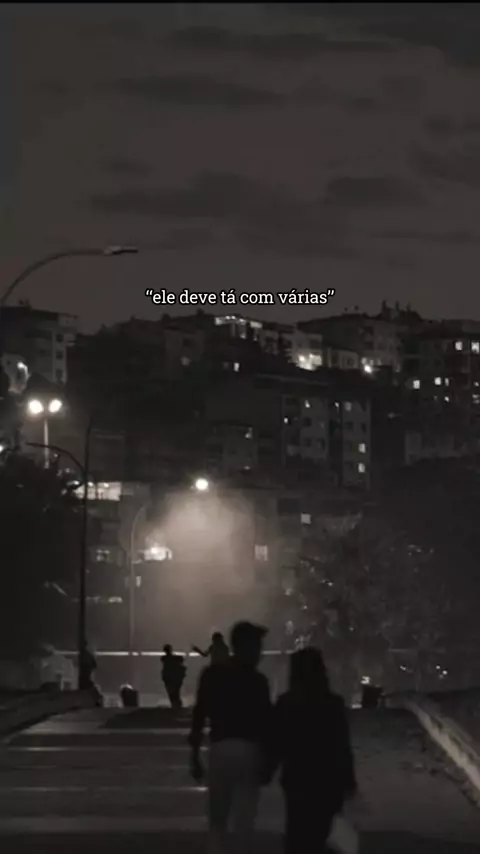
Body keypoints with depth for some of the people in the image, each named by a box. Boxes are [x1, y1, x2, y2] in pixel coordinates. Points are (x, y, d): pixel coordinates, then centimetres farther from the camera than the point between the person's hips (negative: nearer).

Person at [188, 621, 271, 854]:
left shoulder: (212, 675, 5)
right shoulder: (257, 681, -2)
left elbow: (199, 716, 3)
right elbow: (265, 723, -4)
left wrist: (195, 756, 7)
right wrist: (266, 761, 2)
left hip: (221, 747, 2)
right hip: (250, 750, -2)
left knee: (218, 817, 13)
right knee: (244, 820, 3)